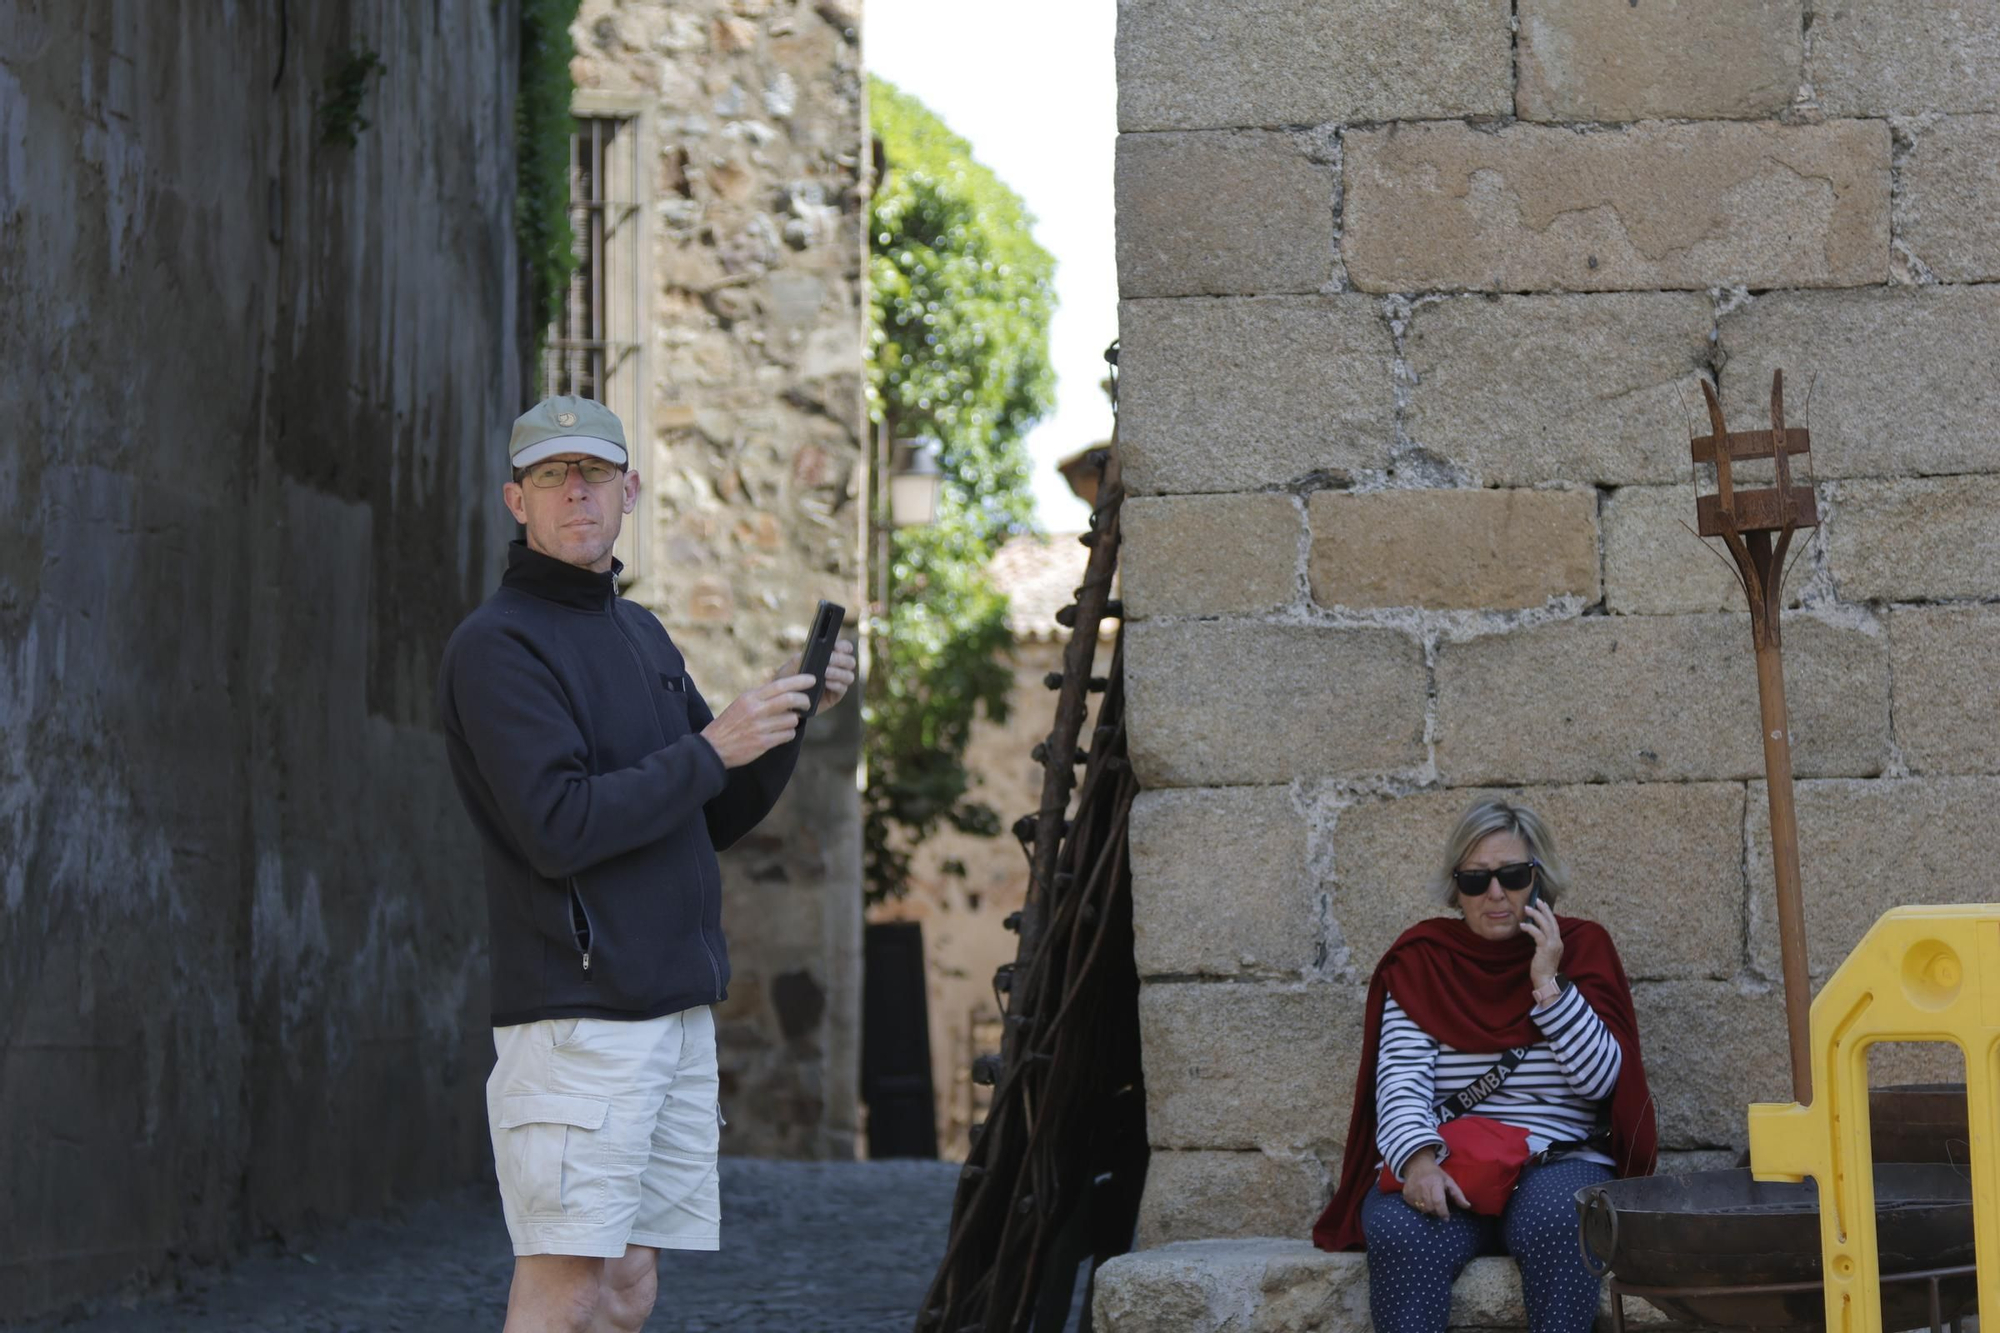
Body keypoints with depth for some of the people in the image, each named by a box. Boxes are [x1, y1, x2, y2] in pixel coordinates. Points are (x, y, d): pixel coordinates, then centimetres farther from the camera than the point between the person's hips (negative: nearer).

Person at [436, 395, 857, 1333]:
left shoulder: (642, 635, 20)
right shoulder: (495, 646, -7)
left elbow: (717, 821, 20)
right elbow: (557, 829, -19)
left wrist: (787, 718, 4)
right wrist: (712, 748, -16)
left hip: (676, 1006, 8)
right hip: (577, 1014, -8)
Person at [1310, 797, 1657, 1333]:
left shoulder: (1582, 948, 10)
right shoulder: (1422, 960, 9)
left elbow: (1601, 1080, 0)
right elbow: (1401, 1083, -4)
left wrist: (1548, 983, -10)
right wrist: (1419, 1159, -25)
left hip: (1555, 1162, 0)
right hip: (1443, 1164, 0)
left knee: (1555, 1221, -35)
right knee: (1401, 1232, -33)